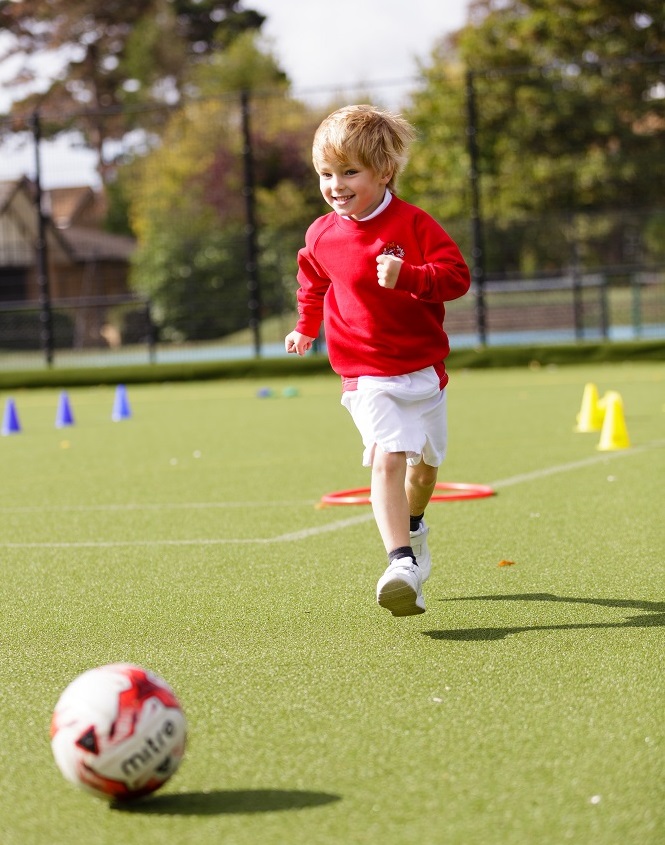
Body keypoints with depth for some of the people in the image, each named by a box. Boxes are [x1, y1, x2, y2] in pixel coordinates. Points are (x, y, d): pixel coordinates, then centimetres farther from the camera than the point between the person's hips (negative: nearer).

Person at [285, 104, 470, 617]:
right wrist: (307, 327, 23)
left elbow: (457, 276, -16)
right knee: (387, 457, -22)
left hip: (423, 368, 1)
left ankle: (412, 526, 51)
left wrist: (406, 276, -30)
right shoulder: (322, 236, 0)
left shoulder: (413, 224, -10)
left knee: (425, 461, 18)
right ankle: (401, 563, -34)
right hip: (367, 376, -1)